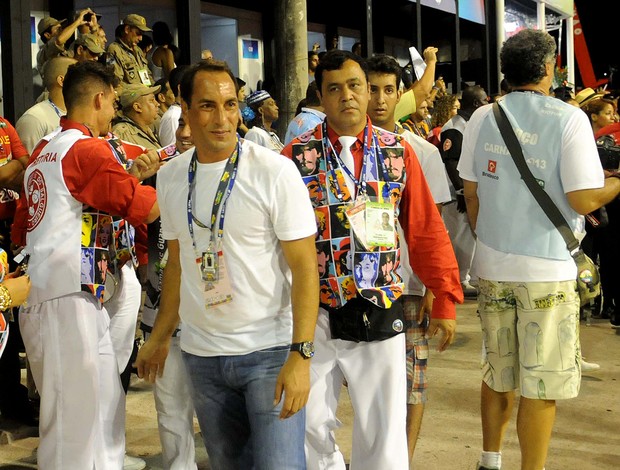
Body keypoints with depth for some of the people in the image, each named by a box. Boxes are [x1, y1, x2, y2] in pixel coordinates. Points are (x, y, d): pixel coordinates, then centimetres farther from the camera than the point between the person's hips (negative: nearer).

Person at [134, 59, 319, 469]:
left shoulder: (274, 171, -12)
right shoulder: (170, 177, 5)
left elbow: (305, 267, -13)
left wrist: (301, 355, -21)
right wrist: (160, 337, 13)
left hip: (270, 351, -5)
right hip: (201, 354, 5)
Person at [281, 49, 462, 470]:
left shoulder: (398, 151, 2)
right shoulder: (297, 154, -2)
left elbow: (427, 230, 2)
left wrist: (445, 300, 1)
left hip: (381, 313, 0)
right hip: (315, 313, 0)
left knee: (384, 432, 6)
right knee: (309, 425, 8)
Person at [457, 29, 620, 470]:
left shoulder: (483, 118, 2)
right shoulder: (568, 118, -10)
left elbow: (471, 191, 7)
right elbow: (583, 199, -15)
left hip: (493, 265, 5)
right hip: (547, 269, -5)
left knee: (498, 371, 19)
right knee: (541, 382, 5)